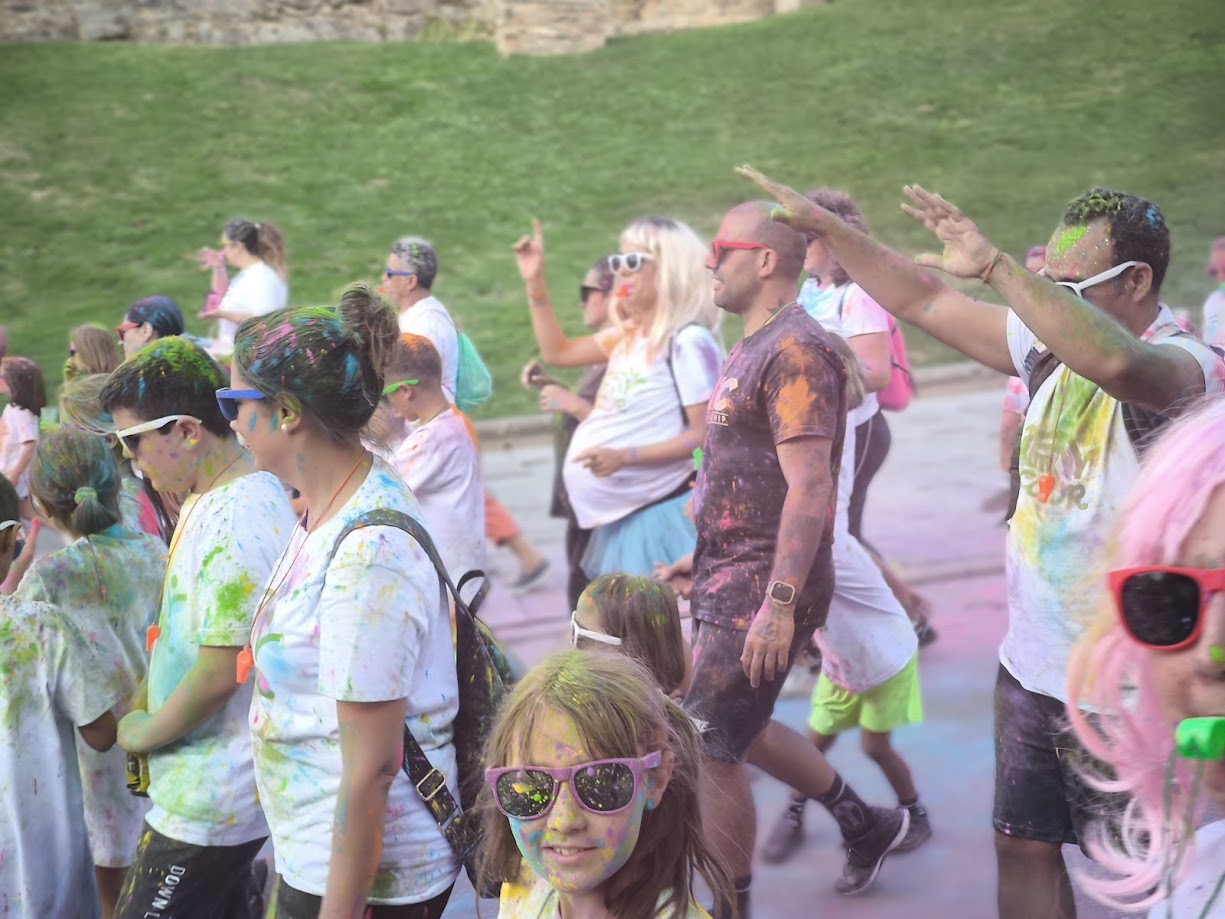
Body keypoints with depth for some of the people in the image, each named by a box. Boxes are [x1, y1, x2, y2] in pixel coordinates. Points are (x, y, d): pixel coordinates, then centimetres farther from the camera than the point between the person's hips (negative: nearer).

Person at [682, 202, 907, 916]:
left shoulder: (796, 352, -18)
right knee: (741, 731, 21)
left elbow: (809, 488, -26)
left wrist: (779, 606, -29)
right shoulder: (756, 348, 14)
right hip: (730, 576, 10)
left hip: (764, 587, -10)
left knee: (710, 751, -5)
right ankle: (867, 825, 37)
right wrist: (699, 557, 23)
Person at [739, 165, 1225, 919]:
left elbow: (1116, 362, -44)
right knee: (1025, 848, 16)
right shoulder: (1054, 343, 3)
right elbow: (923, 301, 9)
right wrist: (822, 224, 6)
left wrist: (994, 264, -40)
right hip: (1031, 665, 7)